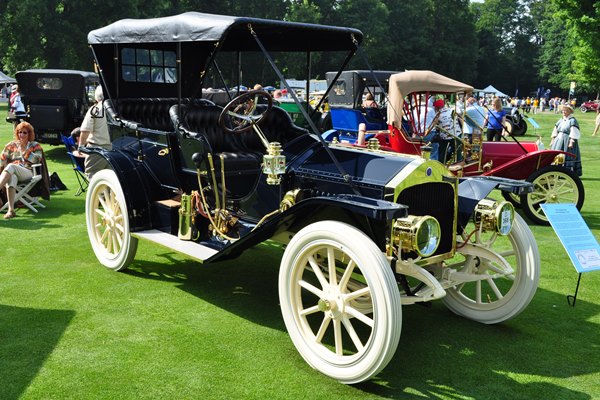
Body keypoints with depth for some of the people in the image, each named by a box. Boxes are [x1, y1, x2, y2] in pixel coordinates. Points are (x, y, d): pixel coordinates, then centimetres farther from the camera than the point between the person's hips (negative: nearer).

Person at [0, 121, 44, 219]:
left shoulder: (35, 145, 17)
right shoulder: (11, 145, 23)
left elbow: (37, 159, 1)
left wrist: (24, 151, 1)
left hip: (28, 173, -2)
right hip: (11, 173, 2)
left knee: (10, 167, -36)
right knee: (11, 178, -39)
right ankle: (11, 210, -55)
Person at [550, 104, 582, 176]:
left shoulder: (572, 121, -7)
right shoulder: (560, 120, 16)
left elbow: (574, 133, -13)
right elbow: (555, 132, 20)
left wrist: (571, 142, -20)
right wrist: (552, 140, 15)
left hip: (567, 141, -7)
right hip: (558, 140, 7)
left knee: (567, 156, -10)